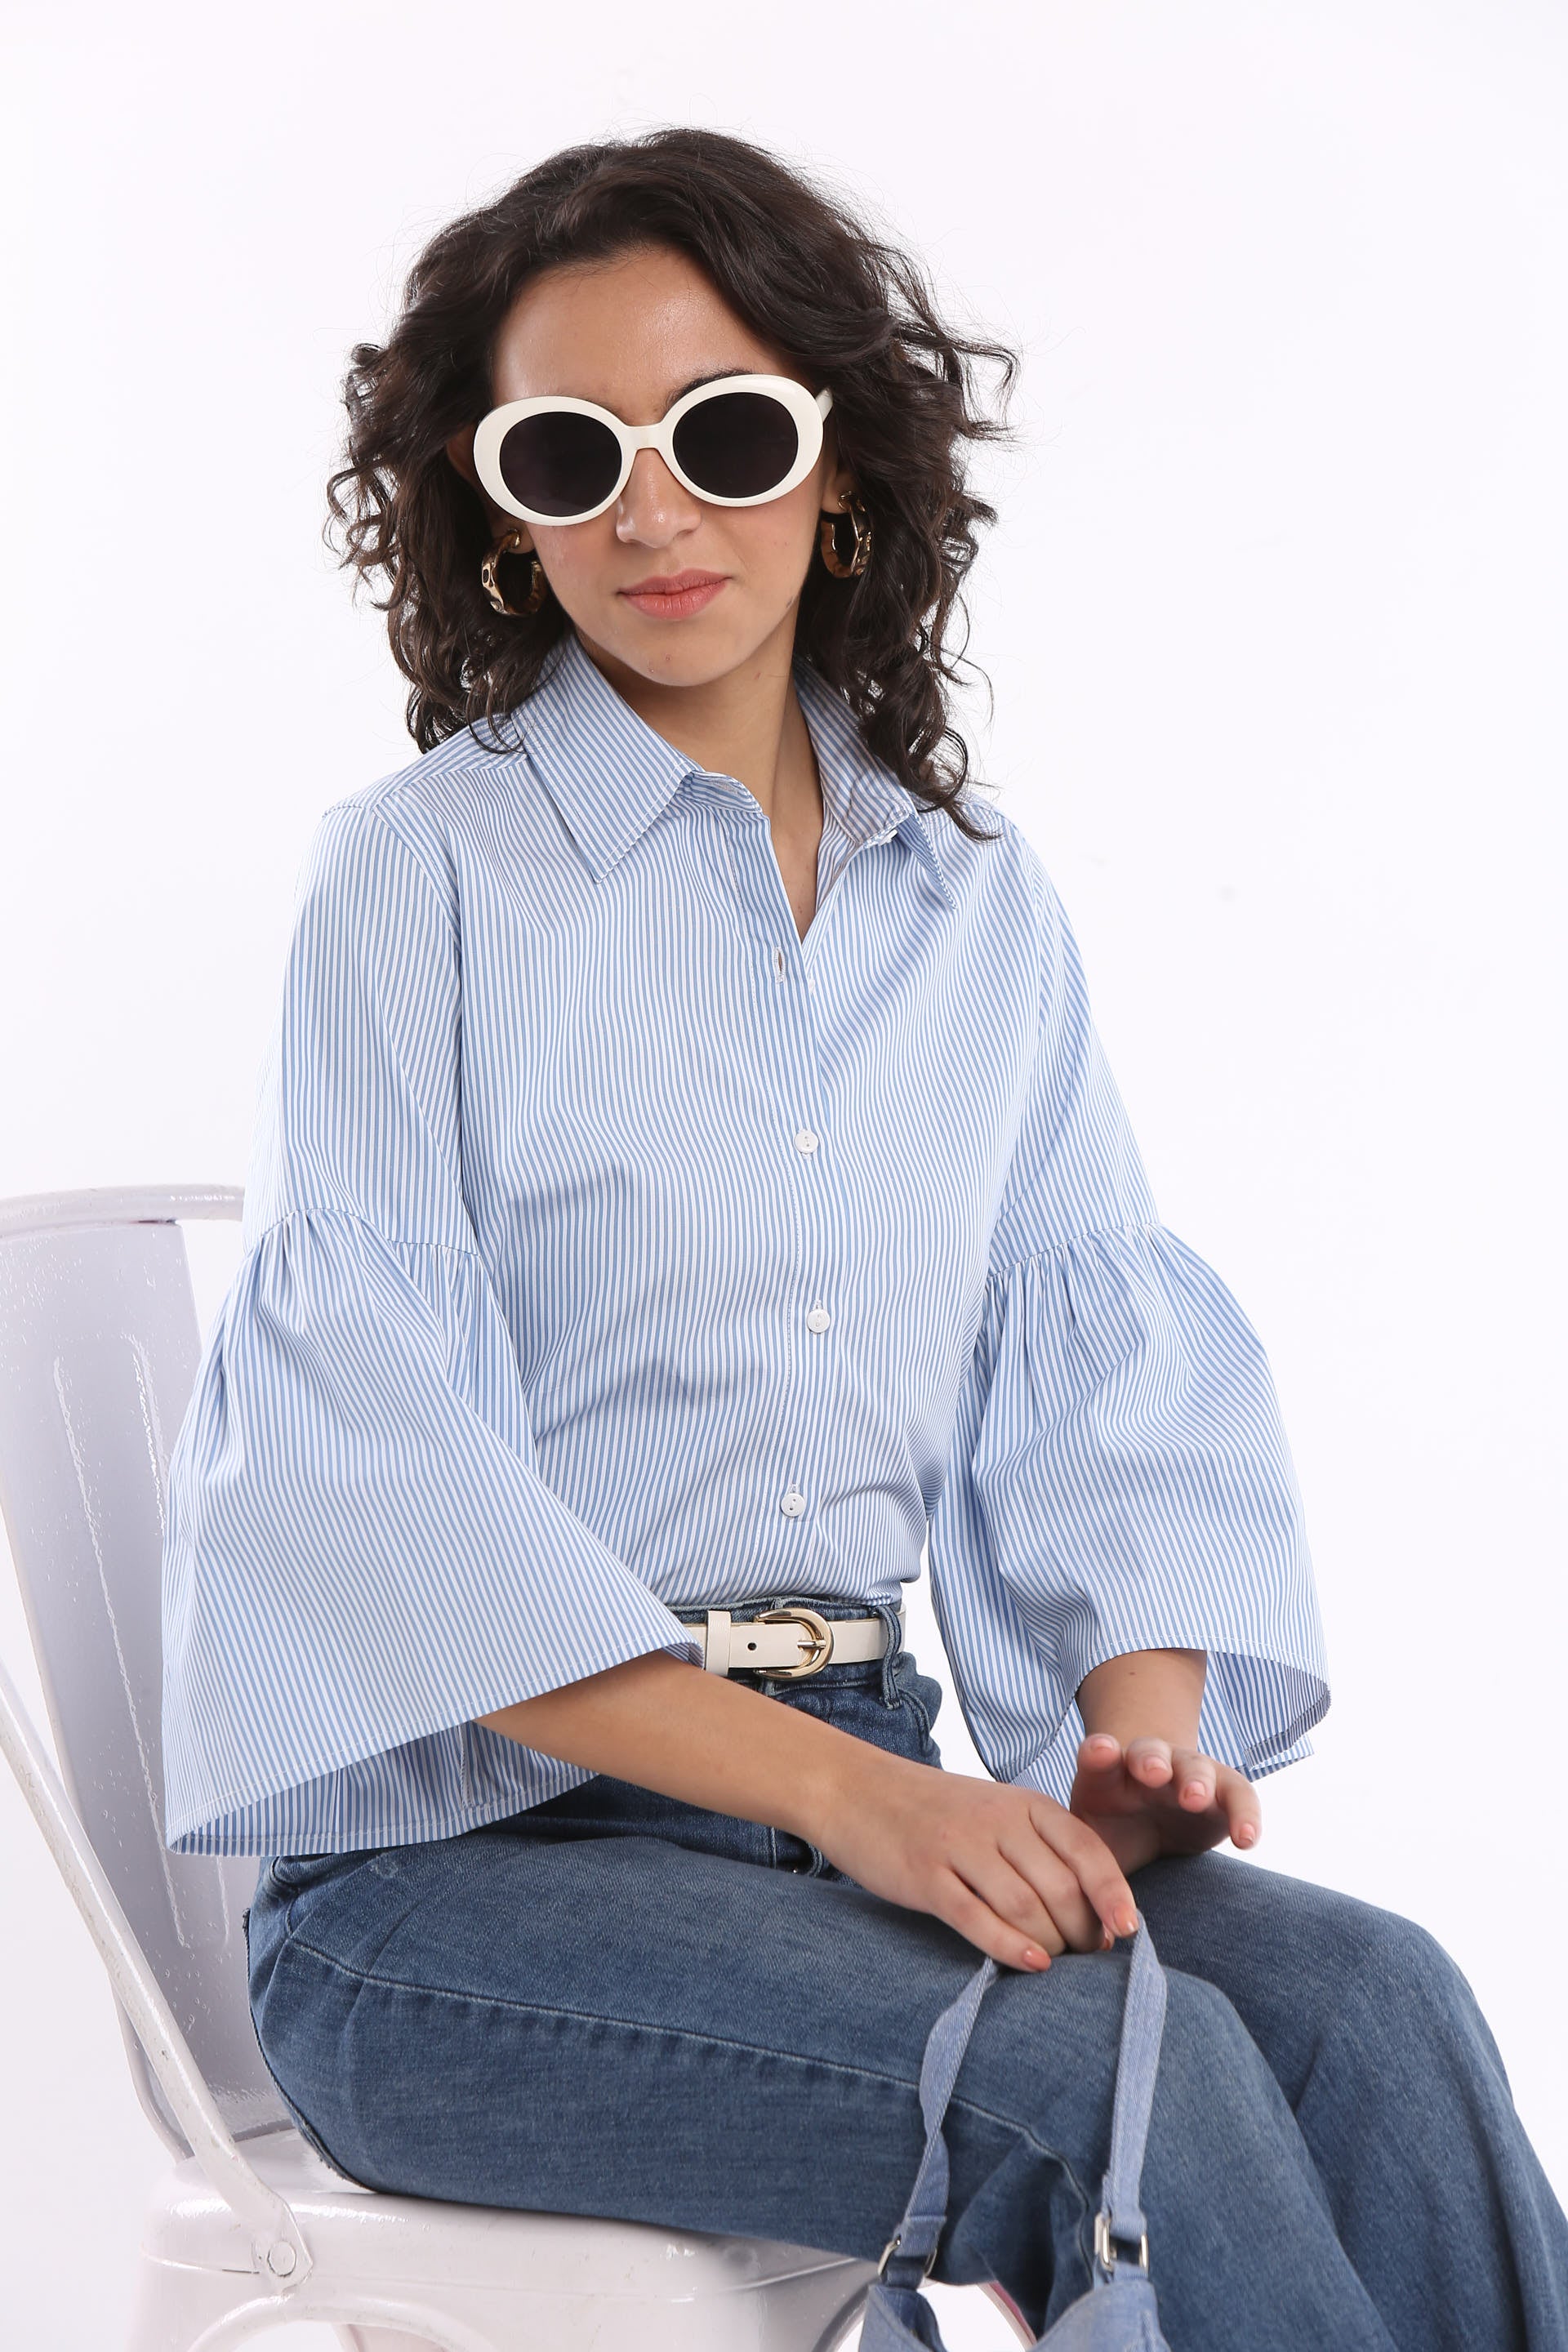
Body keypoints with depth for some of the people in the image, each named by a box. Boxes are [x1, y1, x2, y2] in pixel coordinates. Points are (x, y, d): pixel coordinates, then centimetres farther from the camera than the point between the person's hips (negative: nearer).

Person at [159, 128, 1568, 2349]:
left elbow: (1104, 1364, 11)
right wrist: (844, 1792, -21)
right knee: (1126, 2080, -28)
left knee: (1372, 2004, -23)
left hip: (859, 1781, 5)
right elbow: (373, 1466, -12)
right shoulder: (421, 872, -2)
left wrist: (1143, 1720, -12)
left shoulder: (980, 898, 13)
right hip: (456, 1855, -4)